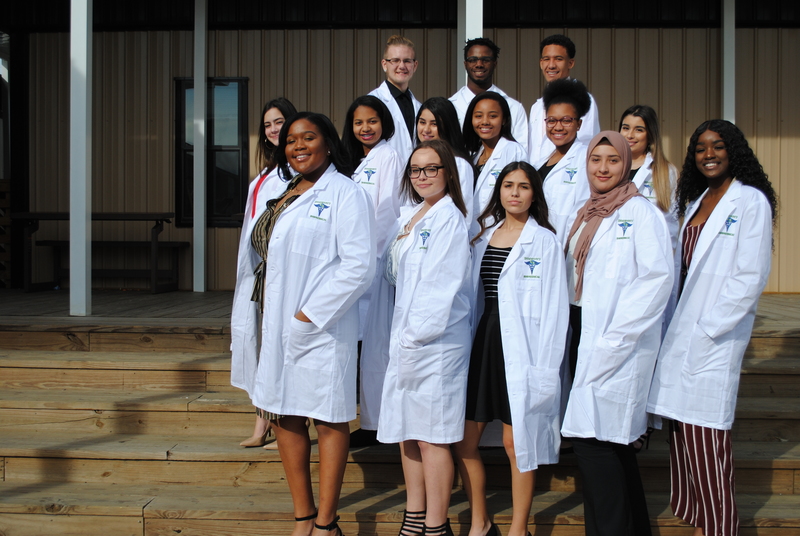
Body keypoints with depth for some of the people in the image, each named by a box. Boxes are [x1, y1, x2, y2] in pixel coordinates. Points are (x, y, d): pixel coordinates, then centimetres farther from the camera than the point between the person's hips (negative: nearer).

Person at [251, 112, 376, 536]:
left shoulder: (344, 193, -7)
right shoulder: (284, 196, 16)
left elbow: (358, 266, -15)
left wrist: (312, 314, -15)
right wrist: (274, 320, 7)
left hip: (323, 327, -8)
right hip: (279, 325, 8)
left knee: (329, 421, 1)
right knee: (285, 417, 10)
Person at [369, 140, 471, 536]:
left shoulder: (449, 218, -10)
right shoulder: (408, 218, 15)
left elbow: (442, 284, -16)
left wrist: (418, 336, -17)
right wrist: (402, 337, 12)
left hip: (435, 340, -8)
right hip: (404, 339, 8)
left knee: (431, 438, -3)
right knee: (407, 434, 13)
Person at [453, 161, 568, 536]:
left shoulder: (544, 240, -3)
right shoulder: (484, 235, 13)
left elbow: (554, 309, -6)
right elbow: (472, 295, 14)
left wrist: (543, 365, -12)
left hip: (520, 349, -5)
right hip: (482, 342, 5)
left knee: (515, 442, 1)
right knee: (463, 439, 6)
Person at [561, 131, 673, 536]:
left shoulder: (640, 211, -8)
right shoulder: (587, 215, 16)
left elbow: (657, 278, -16)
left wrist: (614, 338, -18)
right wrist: (571, 332, 6)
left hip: (618, 345, -7)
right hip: (583, 337, 7)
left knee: (592, 438, -10)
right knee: (610, 442, 10)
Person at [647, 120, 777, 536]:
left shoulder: (751, 202, -7)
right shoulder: (696, 202, 16)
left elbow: (750, 278, -13)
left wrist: (707, 330, -13)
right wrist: (673, 327, 6)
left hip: (714, 340, -7)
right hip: (680, 336, 7)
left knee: (705, 441, -5)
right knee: (682, 437, 9)